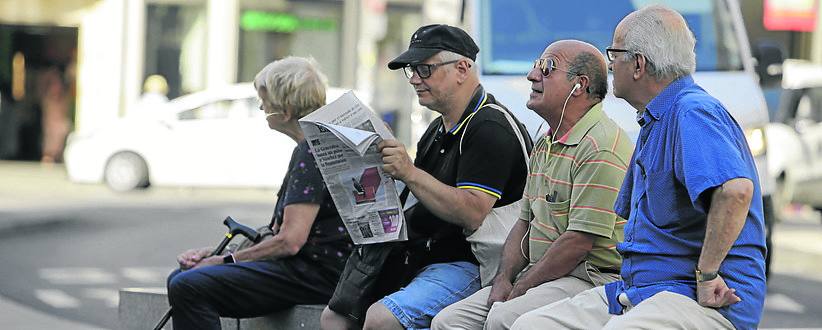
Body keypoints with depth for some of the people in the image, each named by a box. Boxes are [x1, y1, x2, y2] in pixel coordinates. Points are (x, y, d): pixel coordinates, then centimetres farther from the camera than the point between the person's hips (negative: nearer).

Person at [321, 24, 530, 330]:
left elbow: (472, 214, -24)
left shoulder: (490, 129, -13)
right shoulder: (438, 130, 19)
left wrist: (409, 173, -26)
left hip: (466, 264, -10)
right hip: (419, 257, 10)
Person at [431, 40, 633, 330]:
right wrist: (503, 280, 4)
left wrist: (520, 290, -14)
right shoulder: (545, 145, 19)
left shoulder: (600, 147, -15)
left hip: (593, 278, -9)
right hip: (540, 277, 9)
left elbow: (580, 240, -20)